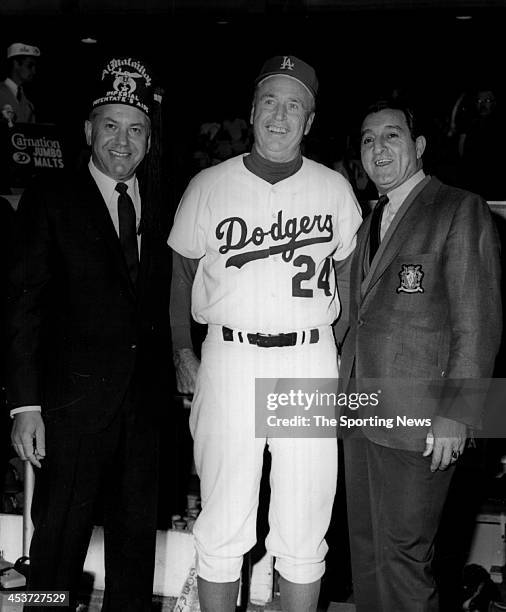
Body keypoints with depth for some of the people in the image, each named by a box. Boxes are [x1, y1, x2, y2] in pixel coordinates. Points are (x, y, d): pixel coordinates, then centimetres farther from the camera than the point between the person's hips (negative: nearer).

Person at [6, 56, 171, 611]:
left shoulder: (163, 206, 8)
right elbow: (24, 307, -6)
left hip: (147, 400, 4)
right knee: (60, 534, 8)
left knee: (137, 534, 16)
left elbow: (167, 303, 6)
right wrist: (25, 404, -12)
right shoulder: (49, 202, -2)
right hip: (74, 399, -3)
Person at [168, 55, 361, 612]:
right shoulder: (208, 186, 3)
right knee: (222, 525, 5)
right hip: (230, 358, 0)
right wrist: (182, 352, 5)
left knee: (304, 530, 8)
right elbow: (181, 270, 11)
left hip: (310, 362, 1)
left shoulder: (335, 189, 6)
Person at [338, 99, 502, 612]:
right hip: (360, 414, 7)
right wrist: (346, 389, 10)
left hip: (416, 418, -7)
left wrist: (456, 414, -14)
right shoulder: (370, 220, 18)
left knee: (403, 554, 1)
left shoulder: (460, 210, -4)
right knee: (364, 548, 15)